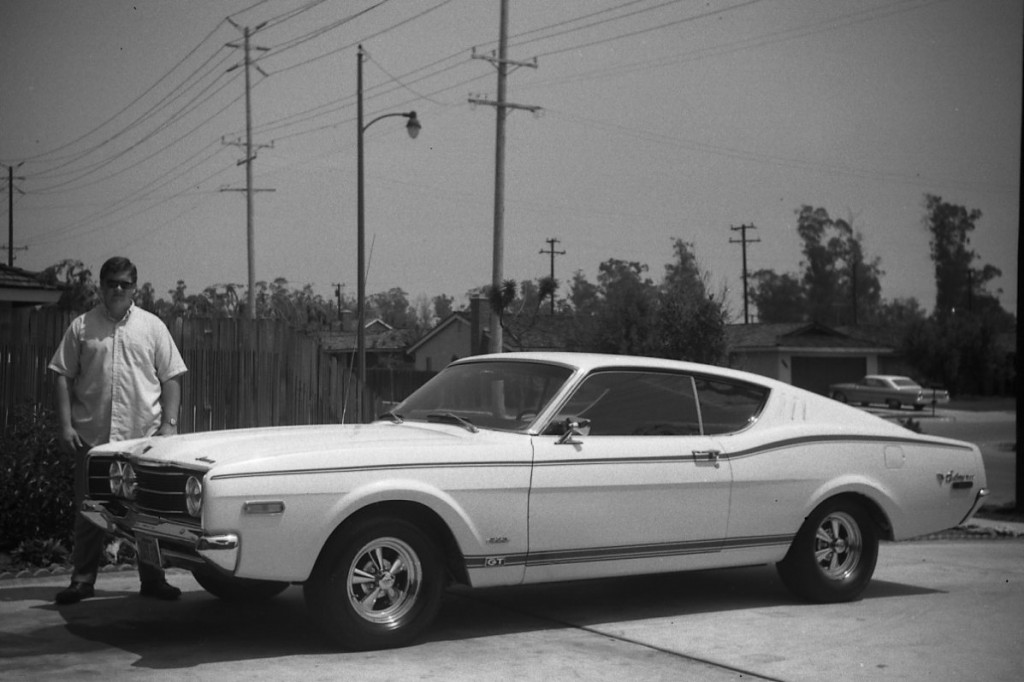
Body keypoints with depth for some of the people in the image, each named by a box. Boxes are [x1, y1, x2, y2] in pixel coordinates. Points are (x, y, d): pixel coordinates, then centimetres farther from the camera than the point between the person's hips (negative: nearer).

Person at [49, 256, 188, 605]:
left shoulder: (152, 327, 7)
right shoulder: (81, 327, 7)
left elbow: (171, 379, 6)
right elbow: (63, 377, 5)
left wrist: (169, 425, -3)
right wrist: (66, 425, -3)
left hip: (145, 435, 0)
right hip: (92, 436, 0)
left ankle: (152, 579, 13)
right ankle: (83, 579, 14)